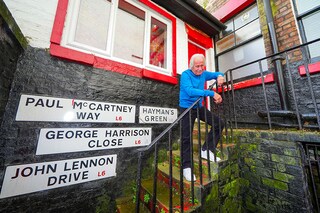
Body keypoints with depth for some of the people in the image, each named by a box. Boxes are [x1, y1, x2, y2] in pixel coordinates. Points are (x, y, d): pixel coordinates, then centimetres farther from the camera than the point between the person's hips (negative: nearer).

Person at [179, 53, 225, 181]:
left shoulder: (204, 74, 5)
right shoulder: (186, 74, -14)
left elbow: (218, 74, 21)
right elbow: (190, 91, -30)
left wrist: (220, 76, -5)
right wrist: (211, 93, -33)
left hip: (199, 107, 7)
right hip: (187, 108, -6)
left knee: (219, 123, 4)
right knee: (186, 137, -7)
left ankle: (206, 150, 14)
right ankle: (186, 167, 9)